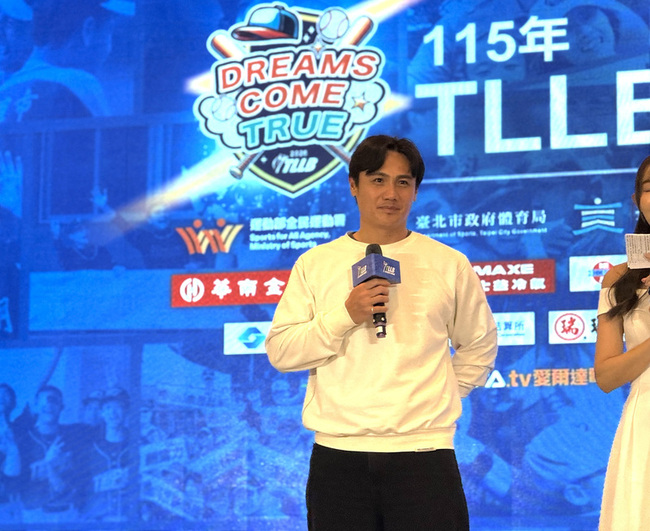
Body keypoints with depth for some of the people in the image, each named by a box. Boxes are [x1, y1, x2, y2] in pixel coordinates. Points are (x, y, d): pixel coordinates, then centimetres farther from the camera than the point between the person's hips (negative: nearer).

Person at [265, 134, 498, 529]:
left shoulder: (449, 264, 9)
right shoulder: (314, 264, 8)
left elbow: (479, 345, 19)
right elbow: (279, 352, 2)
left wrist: (442, 395, 8)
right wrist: (344, 317, -9)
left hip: (424, 451, 0)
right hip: (338, 454, 0)